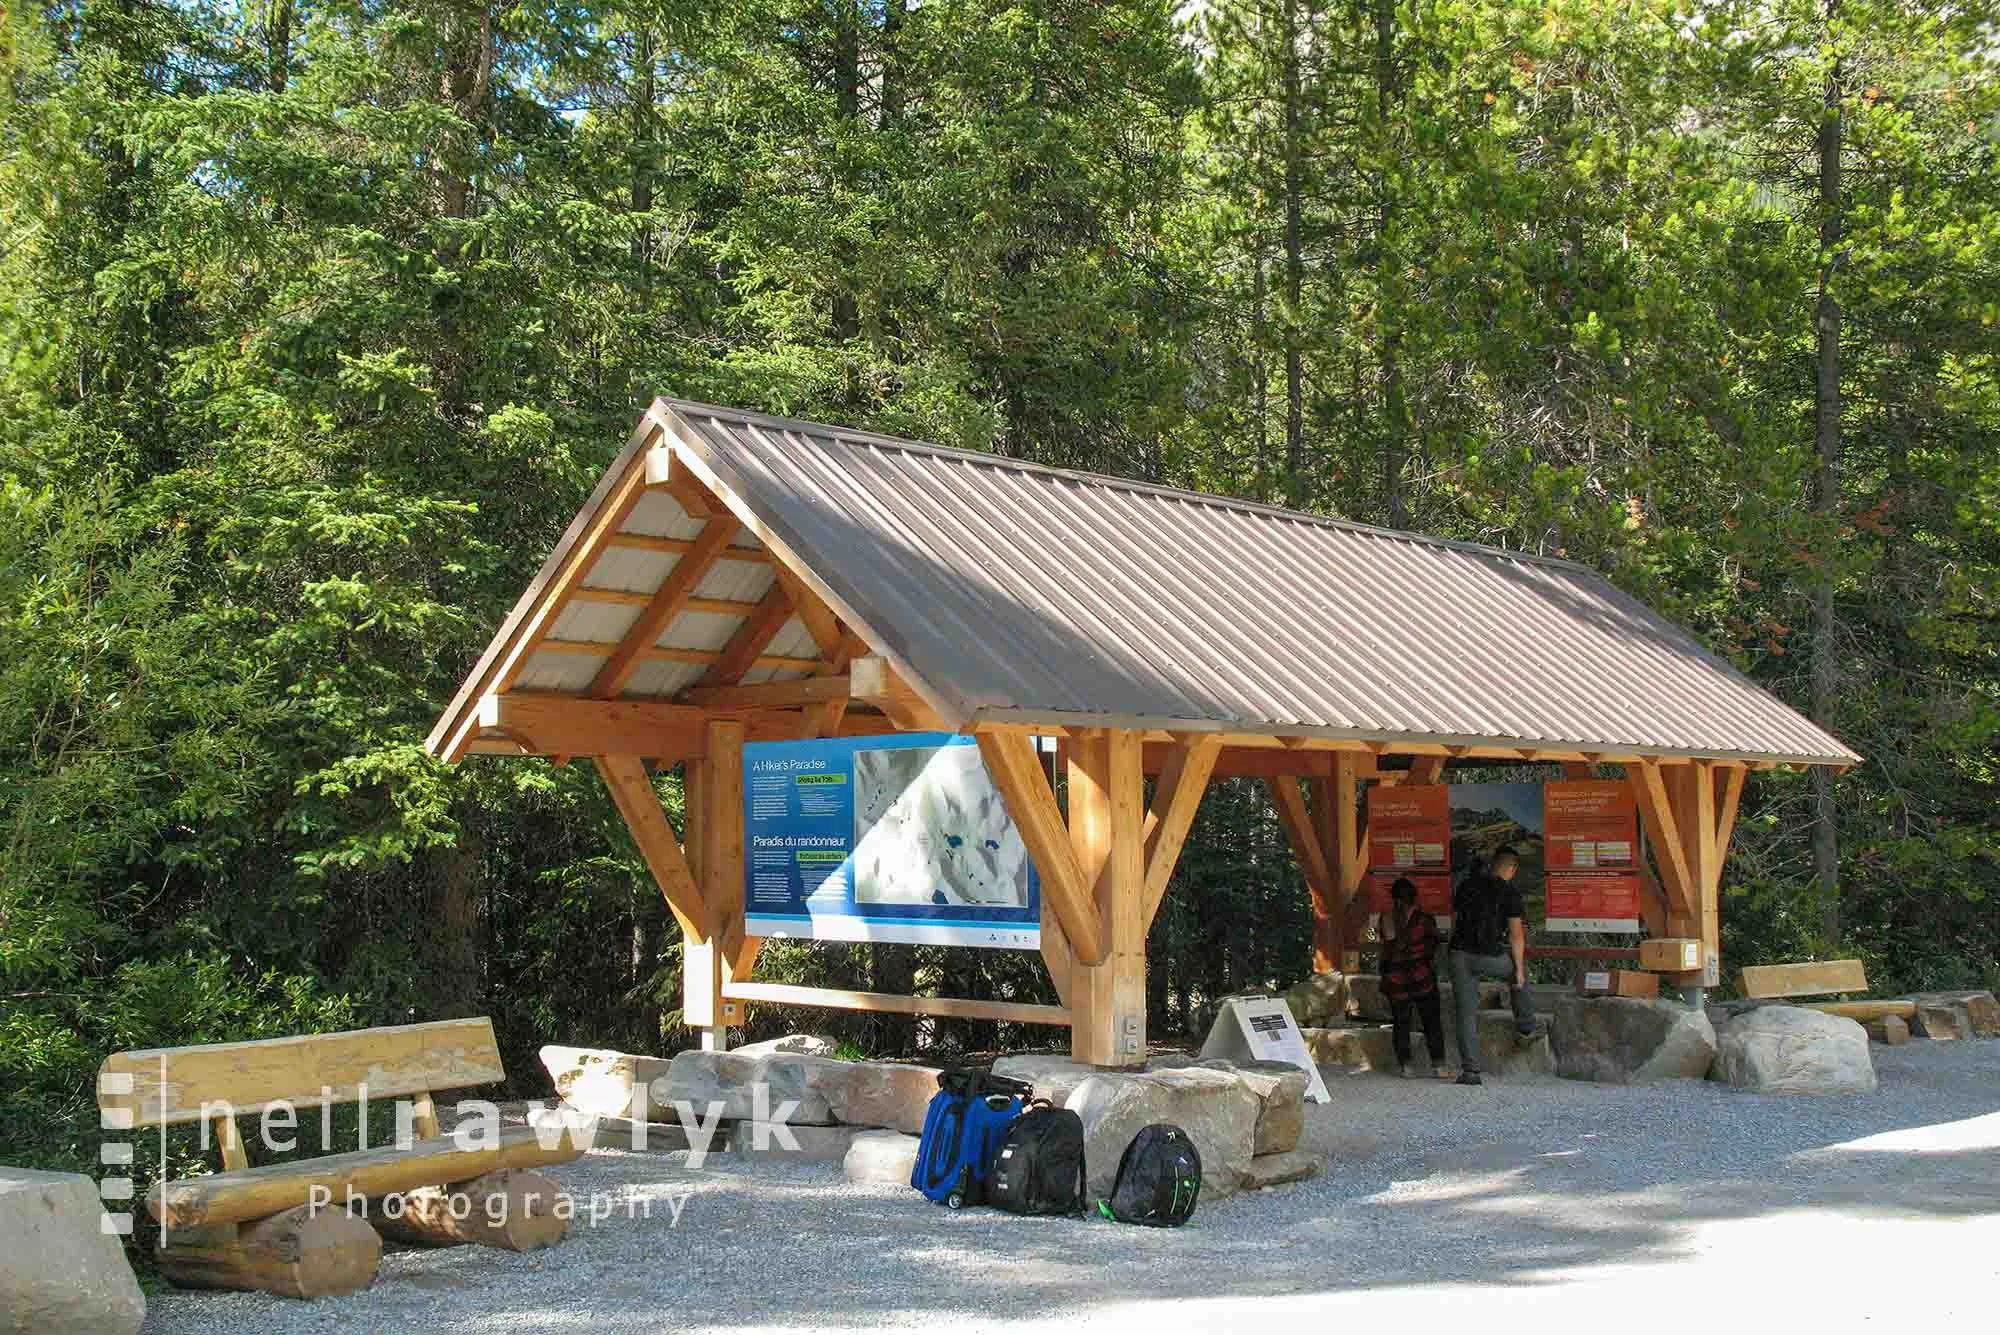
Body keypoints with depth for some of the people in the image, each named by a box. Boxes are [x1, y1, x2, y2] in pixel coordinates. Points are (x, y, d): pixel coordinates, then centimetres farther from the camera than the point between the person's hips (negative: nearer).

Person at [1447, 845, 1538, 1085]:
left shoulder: (1466, 885, 10)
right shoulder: (1509, 892, -4)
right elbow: (1516, 934, -6)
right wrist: (1519, 969, 0)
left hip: (1461, 955, 3)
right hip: (1491, 957, -2)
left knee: (1466, 1014, 6)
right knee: (1517, 971, 31)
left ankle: (1470, 1070, 2)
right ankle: (1526, 1026, 36)